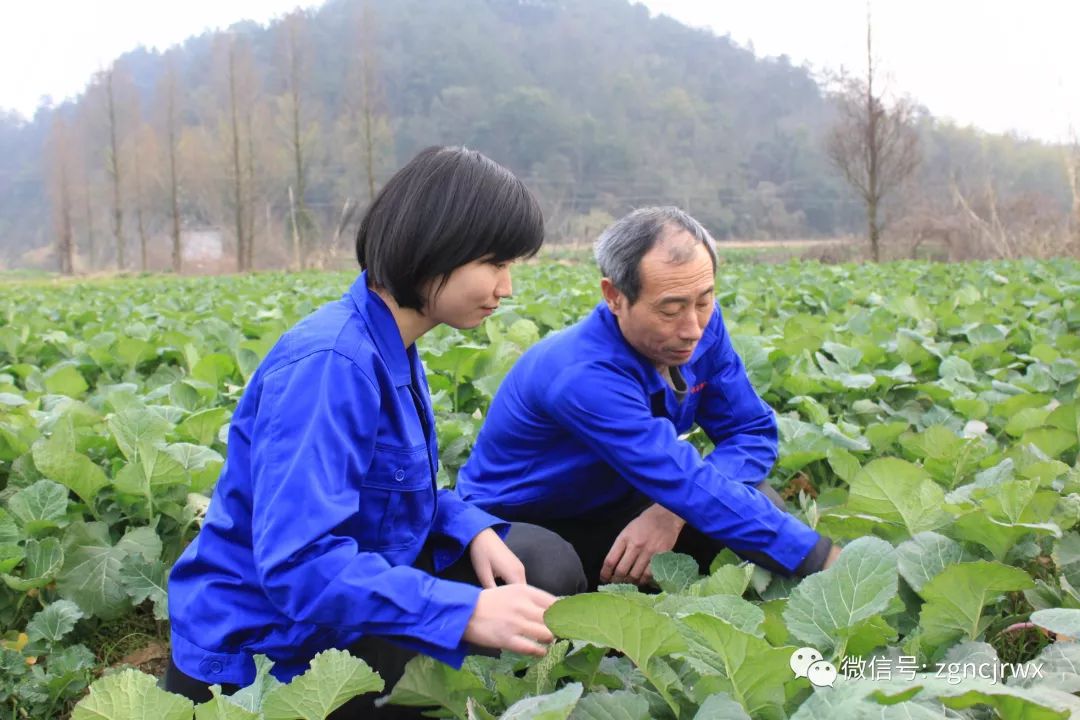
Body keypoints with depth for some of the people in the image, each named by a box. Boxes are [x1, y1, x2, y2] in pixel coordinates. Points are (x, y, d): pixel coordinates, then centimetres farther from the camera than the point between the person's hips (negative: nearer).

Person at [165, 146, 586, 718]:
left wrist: (472, 528, -7)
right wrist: (466, 612, -38)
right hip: (261, 652, -9)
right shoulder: (328, 362, -27)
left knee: (545, 564, 3)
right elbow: (298, 561, -33)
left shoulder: (391, 350, 2)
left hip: (334, 619, 9)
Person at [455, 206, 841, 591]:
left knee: (756, 503, -18)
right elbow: (688, 483, -41)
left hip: (614, 507, 5)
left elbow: (753, 432, -10)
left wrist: (673, 509, -28)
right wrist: (821, 558, -41)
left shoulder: (701, 326, -13)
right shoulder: (583, 376, -36)